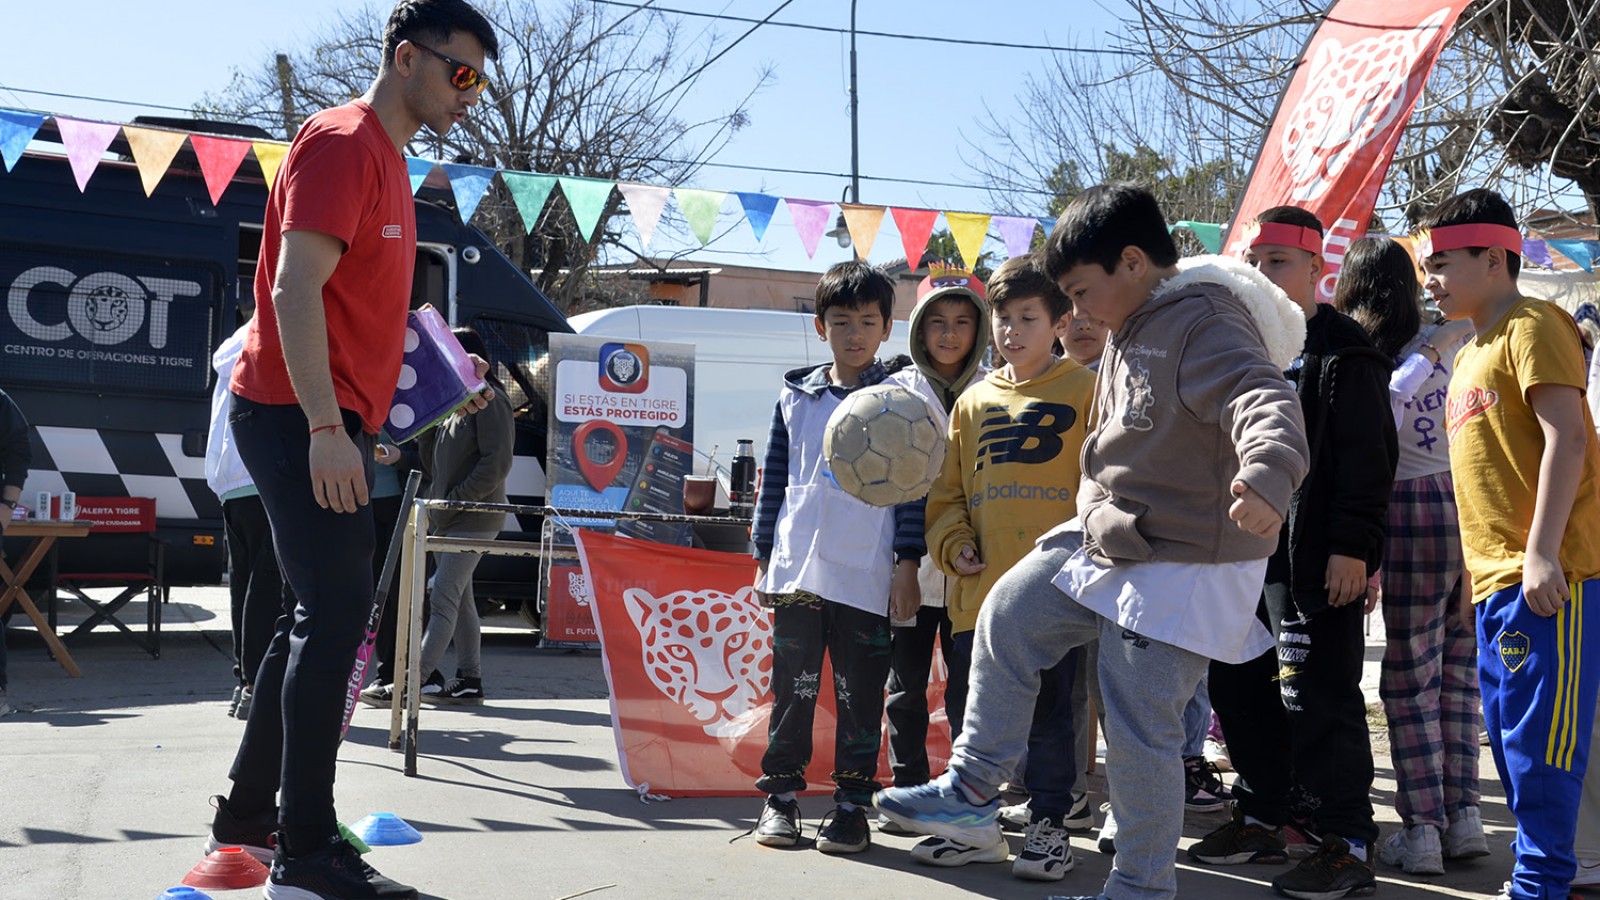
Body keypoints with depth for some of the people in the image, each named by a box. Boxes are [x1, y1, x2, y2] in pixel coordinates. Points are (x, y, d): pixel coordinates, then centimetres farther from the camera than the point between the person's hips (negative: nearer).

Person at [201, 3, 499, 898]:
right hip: (301, 416, -10)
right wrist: (327, 428, -26)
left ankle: (246, 819, 25)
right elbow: (294, 291, -20)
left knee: (320, 616, 14)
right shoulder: (344, 143, -11)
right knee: (337, 612, -13)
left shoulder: (387, 157, 18)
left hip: (334, 422, 10)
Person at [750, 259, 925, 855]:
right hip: (797, 571, 2)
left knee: (860, 694, 4)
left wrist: (907, 563, -5)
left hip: (866, 577, -2)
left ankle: (852, 803, 13)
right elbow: (775, 479, 13)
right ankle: (780, 795, 18)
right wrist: (763, 558, 11)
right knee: (792, 687, 8)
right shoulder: (796, 397, 10)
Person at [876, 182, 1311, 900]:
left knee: (1139, 732, -4)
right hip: (1105, 542, 10)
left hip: (1184, 570, -10)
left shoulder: (1205, 323, -20)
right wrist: (1096, 514, 32)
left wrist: (1267, 474, -58)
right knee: (1009, 615, 14)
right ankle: (972, 795, 24)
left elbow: (1262, 399, -38)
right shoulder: (1132, 330, 11)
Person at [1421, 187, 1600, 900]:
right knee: (1510, 735, 12)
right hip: (1492, 577, 9)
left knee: (1540, 734, -8)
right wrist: (1486, 569, 18)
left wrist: (1542, 552, -22)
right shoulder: (1471, 355, 21)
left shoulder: (1532, 327, -6)